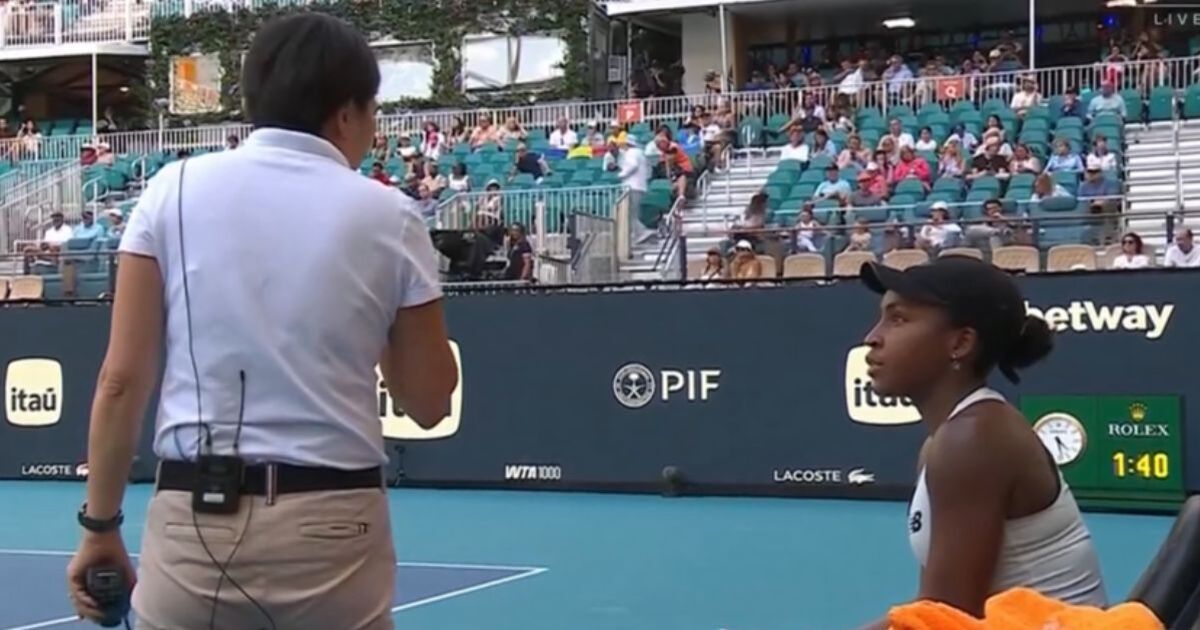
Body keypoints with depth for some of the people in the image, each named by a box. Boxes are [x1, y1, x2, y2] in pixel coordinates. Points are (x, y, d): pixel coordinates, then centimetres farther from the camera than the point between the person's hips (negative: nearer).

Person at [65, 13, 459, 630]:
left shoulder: (175, 188, 2)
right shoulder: (387, 215, 1)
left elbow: (121, 380, 0)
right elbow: (430, 402, 7)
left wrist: (100, 523, 9)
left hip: (195, 520, 1)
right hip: (333, 527, 0)